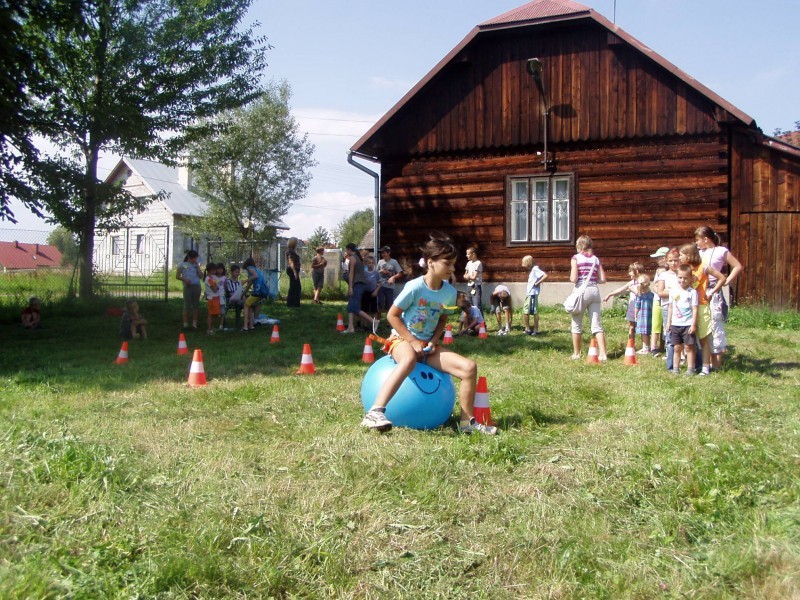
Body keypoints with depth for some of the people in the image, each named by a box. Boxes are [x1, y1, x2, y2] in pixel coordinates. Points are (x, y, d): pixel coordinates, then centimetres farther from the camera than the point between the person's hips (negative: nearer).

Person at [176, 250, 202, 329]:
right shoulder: (182, 265, 7)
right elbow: (178, 276, 4)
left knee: (196, 305, 5)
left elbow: (201, 276, 6)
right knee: (187, 305, -4)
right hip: (188, 287, -3)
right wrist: (184, 279, -13)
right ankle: (185, 324, 1)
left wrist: (197, 266, 2)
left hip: (197, 286, 3)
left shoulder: (196, 265, 15)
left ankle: (194, 323, 11)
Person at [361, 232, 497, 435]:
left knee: (469, 367, -11)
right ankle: (375, 412, -47)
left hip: (428, 345, 6)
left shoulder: (449, 292, 0)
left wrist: (433, 341, -5)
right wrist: (413, 341, -16)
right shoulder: (415, 287, -17)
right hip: (403, 339, -6)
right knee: (409, 359, -43)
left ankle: (467, 421, 1)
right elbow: (392, 315, -11)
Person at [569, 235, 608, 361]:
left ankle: (576, 353, 16)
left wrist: (571, 277, 11)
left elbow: (574, 279, -11)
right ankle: (603, 354, -5)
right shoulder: (596, 259, 10)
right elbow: (602, 279, 6)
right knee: (597, 324, 3)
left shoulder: (576, 258, -3)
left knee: (577, 324, 9)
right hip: (595, 291, 4)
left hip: (582, 291, -4)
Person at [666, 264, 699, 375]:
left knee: (689, 347, 1)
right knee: (677, 347, 10)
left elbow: (695, 309, -8)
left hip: (688, 324, -4)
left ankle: (690, 369, 6)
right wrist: (668, 322, 11)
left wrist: (693, 324, -12)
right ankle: (676, 368, 17)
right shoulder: (673, 291, 6)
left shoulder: (692, 292, -6)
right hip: (675, 324, 4)